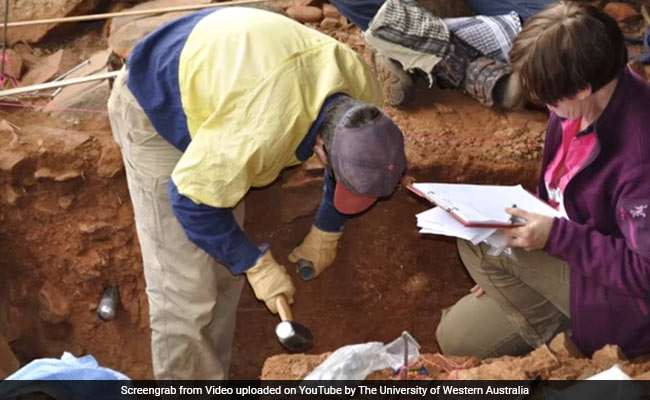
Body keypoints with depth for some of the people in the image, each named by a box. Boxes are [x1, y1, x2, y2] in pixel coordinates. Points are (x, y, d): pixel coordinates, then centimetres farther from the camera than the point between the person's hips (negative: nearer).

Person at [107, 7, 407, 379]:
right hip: (155, 107, -7)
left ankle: (213, 373, 26)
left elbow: (352, 162, 3)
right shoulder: (261, 131, -44)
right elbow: (192, 199, -28)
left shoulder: (362, 89, -21)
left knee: (225, 269, 11)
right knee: (184, 287, -10)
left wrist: (326, 234, 9)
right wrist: (257, 264, -20)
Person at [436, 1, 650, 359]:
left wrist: (556, 236, -31)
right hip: (571, 261, 9)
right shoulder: (577, 106, -7)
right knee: (456, 339, 5)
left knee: (478, 242, -19)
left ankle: (566, 342, -4)